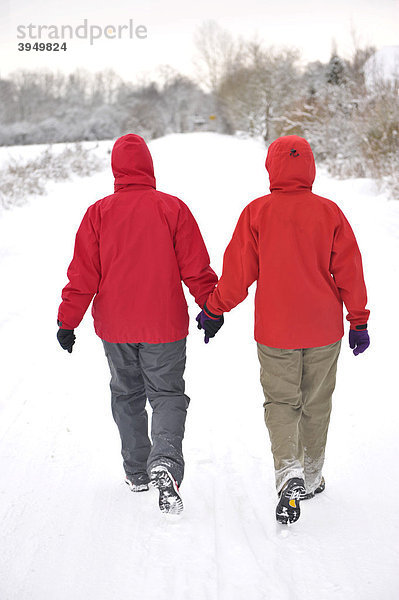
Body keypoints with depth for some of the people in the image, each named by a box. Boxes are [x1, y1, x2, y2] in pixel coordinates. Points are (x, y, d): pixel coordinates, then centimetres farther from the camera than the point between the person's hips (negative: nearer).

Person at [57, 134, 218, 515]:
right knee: (167, 394, 7)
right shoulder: (172, 208, -8)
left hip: (115, 326, 2)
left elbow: (82, 275, -4)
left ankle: (137, 472, 26)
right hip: (165, 325, -1)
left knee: (126, 395, 18)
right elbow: (195, 268, -4)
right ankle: (165, 461, -17)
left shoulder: (98, 213, -5)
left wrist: (67, 321, 4)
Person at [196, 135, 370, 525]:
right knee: (316, 404, 16)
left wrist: (213, 310, 9)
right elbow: (349, 270, -1)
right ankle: (311, 477, 27)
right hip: (324, 330, 2)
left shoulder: (256, 212, -8)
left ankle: (288, 471, -15)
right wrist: (358, 321, 7)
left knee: (280, 401, 8)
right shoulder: (329, 211, -4)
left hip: (275, 331, -1)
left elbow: (237, 272, -5)